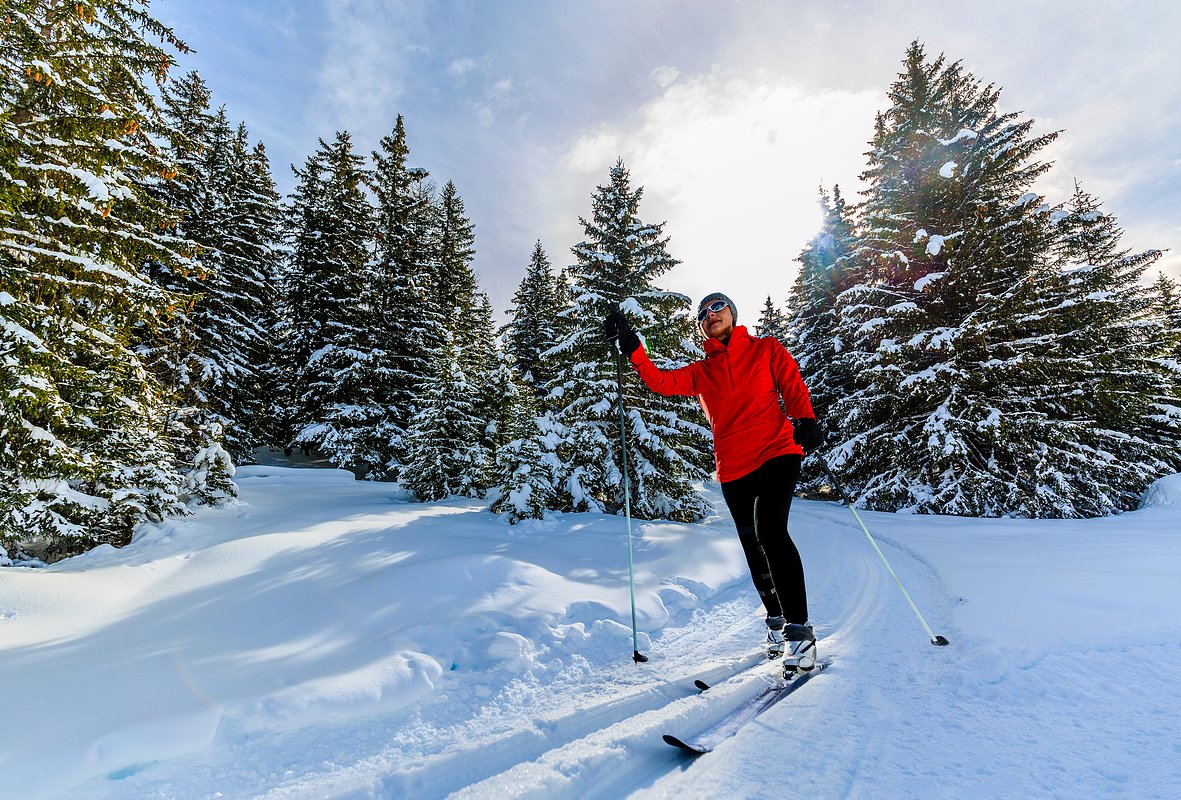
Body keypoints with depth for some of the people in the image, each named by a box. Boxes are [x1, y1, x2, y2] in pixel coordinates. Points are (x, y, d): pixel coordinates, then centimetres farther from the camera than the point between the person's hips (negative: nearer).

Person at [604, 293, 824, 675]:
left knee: (770, 531, -21)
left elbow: (793, 386, 4)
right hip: (733, 469, 3)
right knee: (754, 550, 11)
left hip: (777, 451, -3)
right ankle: (776, 619, 31)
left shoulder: (767, 349, 12)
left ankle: (799, 629, -10)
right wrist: (632, 349, -9)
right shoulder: (701, 372, 15)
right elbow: (662, 382, 1)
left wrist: (806, 421, -14)